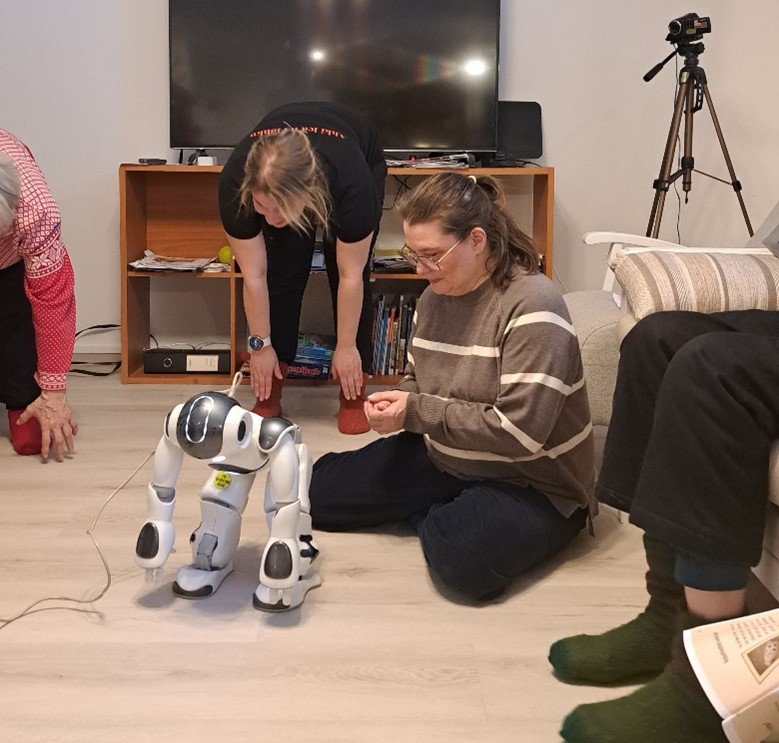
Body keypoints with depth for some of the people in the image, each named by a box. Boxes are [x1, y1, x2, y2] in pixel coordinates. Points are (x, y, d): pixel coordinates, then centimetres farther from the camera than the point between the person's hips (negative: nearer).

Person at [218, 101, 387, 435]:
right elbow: (254, 276, -26)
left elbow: (351, 276, -32)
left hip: (364, 158, -1)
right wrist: (260, 344, -18)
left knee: (346, 271, -13)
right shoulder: (234, 183, -38)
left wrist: (345, 347, -22)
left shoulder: (351, 182, -45)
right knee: (282, 274, -12)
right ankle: (270, 394, -3)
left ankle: (353, 396, -5)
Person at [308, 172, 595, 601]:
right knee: (320, 490, 3)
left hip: (530, 483, -7)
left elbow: (521, 431, -29)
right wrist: (394, 405, -9)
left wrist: (416, 412, -23)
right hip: (442, 460, 7)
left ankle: (448, 520, 0)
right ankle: (445, 515, 13)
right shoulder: (435, 296, 0)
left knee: (461, 557, -35)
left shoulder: (530, 305, -23)